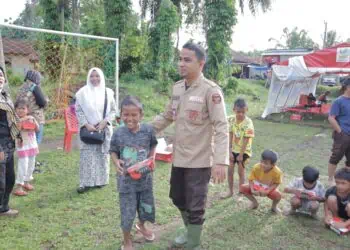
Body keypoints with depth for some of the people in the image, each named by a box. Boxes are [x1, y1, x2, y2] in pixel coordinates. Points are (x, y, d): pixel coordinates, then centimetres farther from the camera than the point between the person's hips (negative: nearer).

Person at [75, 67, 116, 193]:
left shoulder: (108, 92, 2)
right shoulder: (82, 92, 0)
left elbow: (113, 110, 4)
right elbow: (78, 110, -1)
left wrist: (104, 122, -11)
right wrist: (86, 124, -12)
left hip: (104, 129, 1)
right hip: (87, 129, -1)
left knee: (103, 155, 7)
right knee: (87, 156, -1)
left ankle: (101, 180, 20)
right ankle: (85, 182, 5)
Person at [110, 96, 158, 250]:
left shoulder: (148, 130, -11)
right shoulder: (118, 133, -13)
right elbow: (113, 151, 0)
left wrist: (152, 158, -9)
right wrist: (116, 162, -19)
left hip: (144, 177, 2)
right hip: (126, 179, -2)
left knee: (146, 207, 21)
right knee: (127, 212, 6)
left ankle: (141, 226, 55)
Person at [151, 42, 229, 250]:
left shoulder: (211, 91, -17)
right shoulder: (177, 87, 5)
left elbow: (221, 128, -21)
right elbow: (167, 116, 17)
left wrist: (220, 161, -29)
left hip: (199, 160, -7)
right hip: (179, 157, 7)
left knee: (195, 207, 7)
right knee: (178, 199, 23)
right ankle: (191, 232, 48)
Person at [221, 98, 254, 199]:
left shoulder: (248, 123, -22)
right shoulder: (232, 120, -8)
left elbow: (246, 140, -20)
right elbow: (230, 136, -5)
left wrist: (241, 154, -17)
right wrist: (230, 151, -7)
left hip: (244, 151, -4)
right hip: (233, 149, 5)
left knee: (241, 172, 5)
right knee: (230, 171, 8)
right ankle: (230, 191, 24)